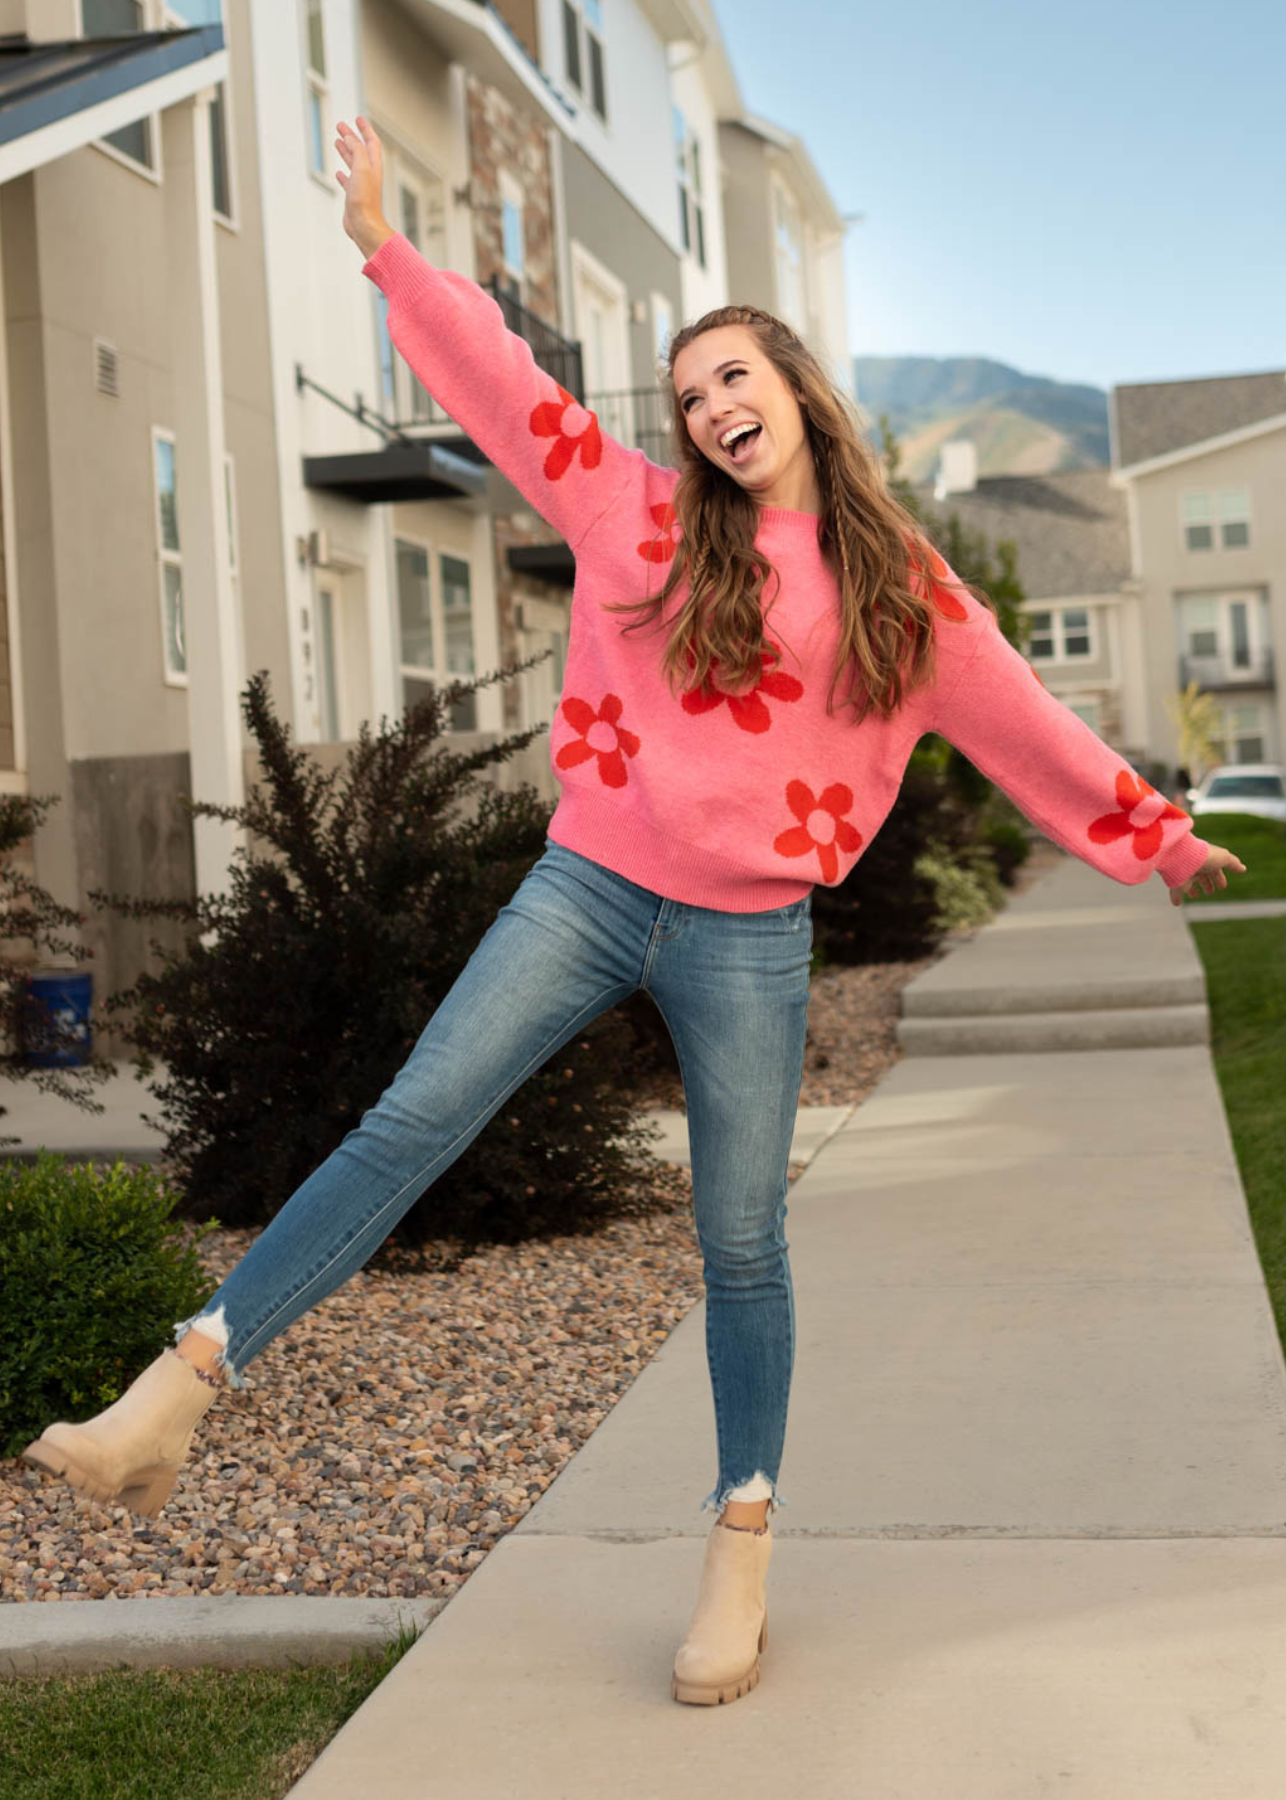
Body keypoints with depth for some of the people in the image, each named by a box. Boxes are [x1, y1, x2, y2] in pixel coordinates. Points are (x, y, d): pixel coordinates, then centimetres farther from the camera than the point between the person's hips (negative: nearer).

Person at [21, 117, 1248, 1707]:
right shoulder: (640, 514, 6)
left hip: (749, 936, 0)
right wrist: (389, 250, 5)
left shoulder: (897, 579, 5)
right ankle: (180, 1388, -10)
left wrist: (1156, 835, 17)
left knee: (742, 1243, 4)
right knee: (410, 1122, -11)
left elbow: (1020, 722, 12)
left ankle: (742, 1547, 19)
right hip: (589, 889, 1)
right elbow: (506, 387, 6)